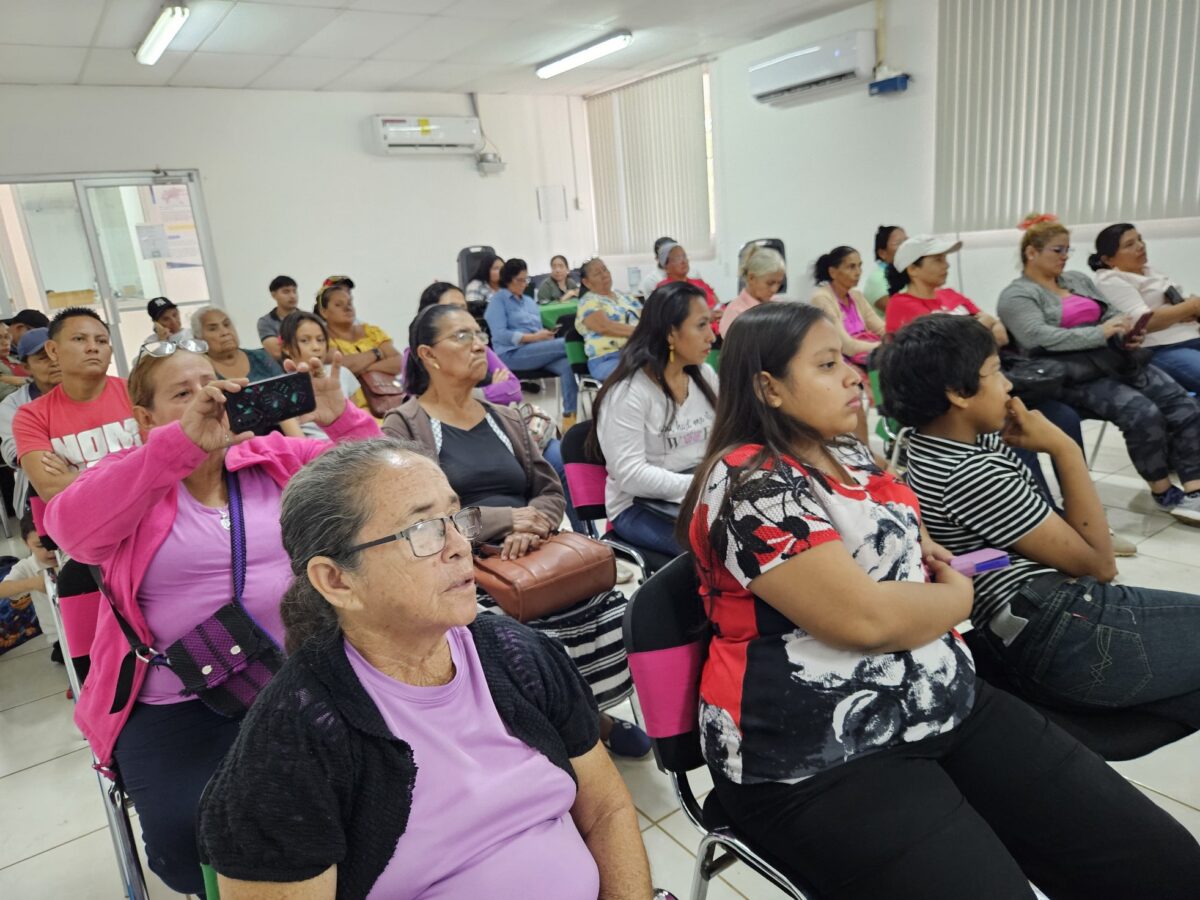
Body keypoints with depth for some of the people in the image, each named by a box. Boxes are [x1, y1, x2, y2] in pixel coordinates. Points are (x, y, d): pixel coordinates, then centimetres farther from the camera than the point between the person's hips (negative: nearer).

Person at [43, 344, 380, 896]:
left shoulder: (277, 459, 6)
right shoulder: (130, 481, 0)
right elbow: (70, 526, -22)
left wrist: (341, 418, -19)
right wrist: (184, 442, -34)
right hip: (175, 703, -1)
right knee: (190, 835, -19)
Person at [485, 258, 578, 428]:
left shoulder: (530, 301, 26)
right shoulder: (498, 300, 4)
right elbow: (499, 335, -9)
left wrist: (545, 335, -4)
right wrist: (533, 337, -17)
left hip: (536, 351, 6)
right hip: (512, 353, -6)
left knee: (567, 364, -28)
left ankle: (569, 417, -32)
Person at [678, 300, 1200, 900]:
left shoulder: (846, 454, 11)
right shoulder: (748, 485, -17)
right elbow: (866, 618, -24)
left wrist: (915, 548, 9)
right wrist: (958, 595, -5)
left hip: (948, 702, 8)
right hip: (820, 760, -7)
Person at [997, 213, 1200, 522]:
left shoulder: (1078, 279, 23)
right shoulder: (1017, 295, -3)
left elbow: (1111, 314, 21)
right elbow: (1039, 337, -19)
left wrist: (1126, 332, -3)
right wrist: (1099, 334, -21)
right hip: (1073, 377, -8)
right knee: (1144, 413, -27)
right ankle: (1163, 492, -8)